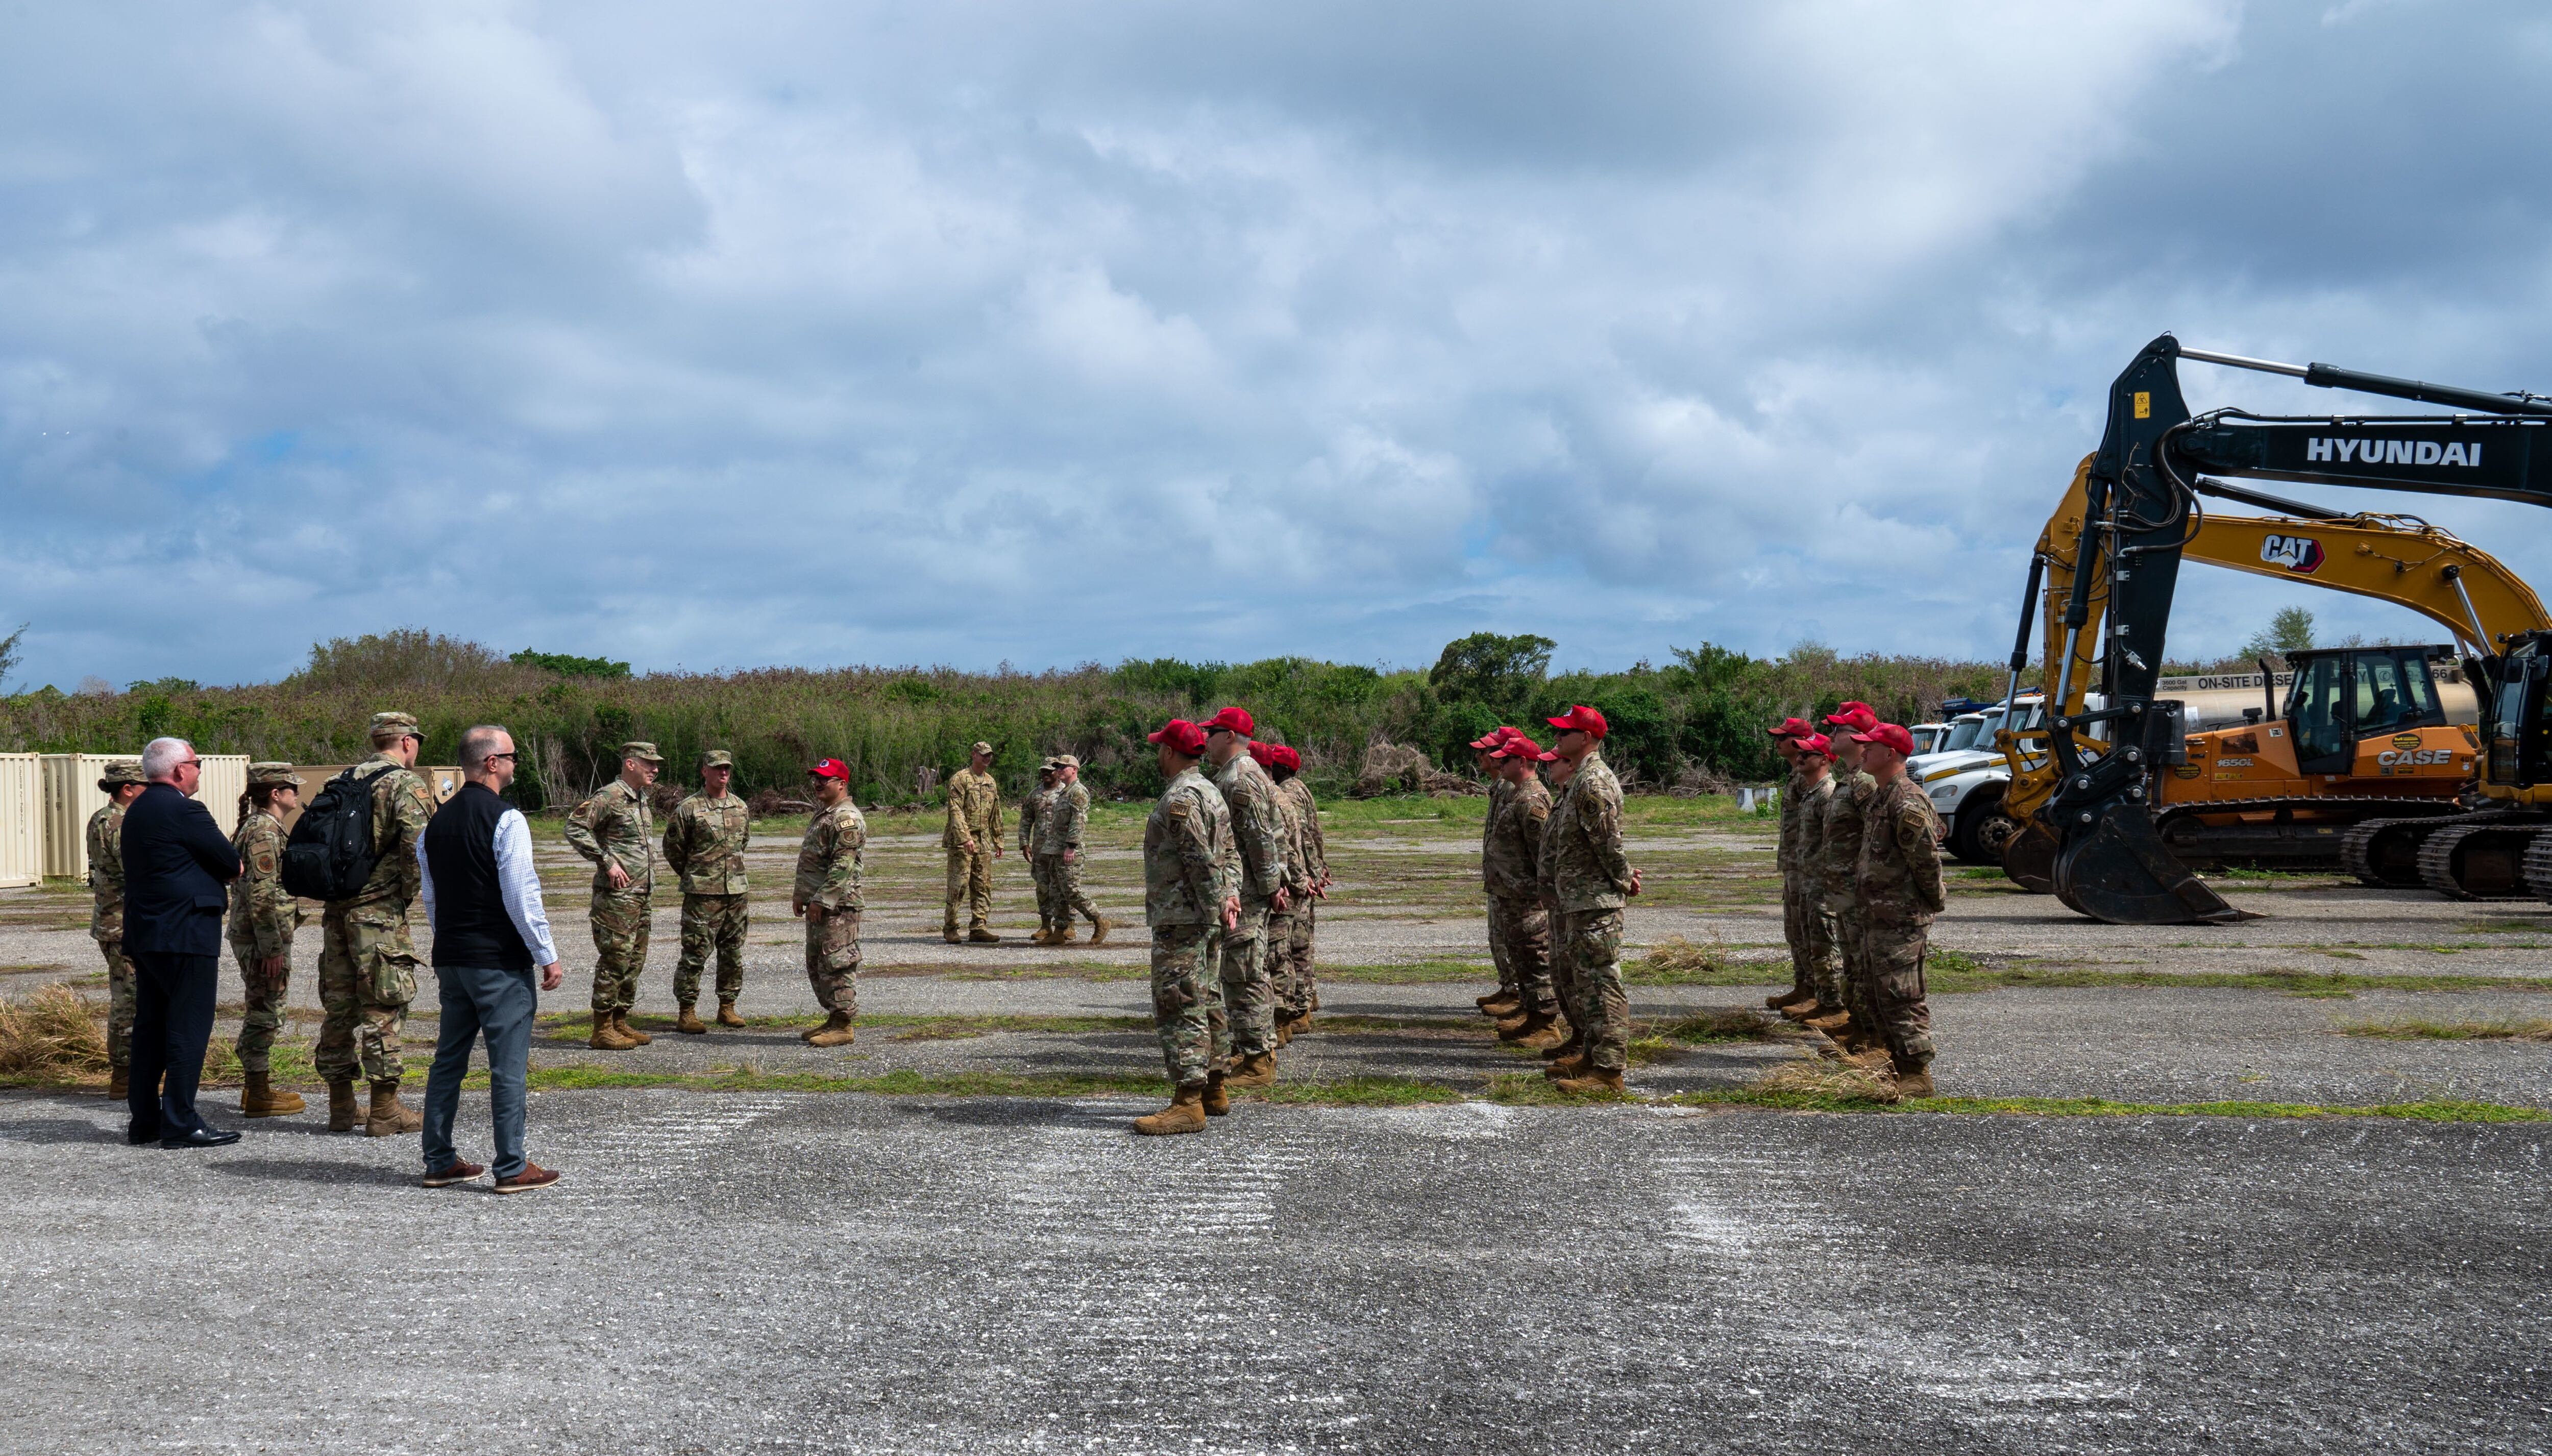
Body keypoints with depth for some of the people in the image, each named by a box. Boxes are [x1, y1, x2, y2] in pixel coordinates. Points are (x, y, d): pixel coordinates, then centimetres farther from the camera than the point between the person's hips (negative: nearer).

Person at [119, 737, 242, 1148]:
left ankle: (144, 1120, 18)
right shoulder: (183, 810, -14)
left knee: (149, 1028, 13)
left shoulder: (136, 812, 15)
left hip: (143, 936, 10)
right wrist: (226, 870, 9)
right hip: (186, 936, -10)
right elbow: (233, 864, -12)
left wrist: (212, 877, 8)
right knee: (189, 1029, -6)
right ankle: (181, 1125, -5)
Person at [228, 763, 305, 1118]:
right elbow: (261, 894, -22)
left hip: (249, 937, 10)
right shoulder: (264, 831, -17)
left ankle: (257, 1087, 24)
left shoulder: (253, 827, 16)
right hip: (262, 939, -10)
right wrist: (272, 948, -22)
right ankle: (259, 1095, 1)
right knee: (264, 1013, -4)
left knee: (260, 1013, 16)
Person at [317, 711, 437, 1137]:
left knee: (339, 1004, 12)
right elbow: (419, 844, -19)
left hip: (336, 908, 7)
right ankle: (385, 1111, -1)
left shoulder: (344, 780, 16)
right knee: (383, 1007, -3)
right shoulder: (407, 784, -7)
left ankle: (341, 1106, 18)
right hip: (378, 910, -7)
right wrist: (409, 891, -5)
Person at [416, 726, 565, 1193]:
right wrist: (547, 956, -10)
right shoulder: (505, 820, -14)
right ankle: (512, 1169, -1)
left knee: (449, 1059, 14)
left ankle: (439, 1161, 19)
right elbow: (522, 896, -17)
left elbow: (430, 897, 18)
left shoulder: (436, 823, 10)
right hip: (500, 961, -8)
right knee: (509, 1064, -3)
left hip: (450, 958, 8)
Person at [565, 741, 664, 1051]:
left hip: (642, 896, 9)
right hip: (617, 896, -9)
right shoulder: (609, 797, -12)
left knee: (635, 962, 12)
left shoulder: (642, 799, 16)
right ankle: (602, 1031, -2)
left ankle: (620, 1023, 21)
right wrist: (607, 861, -21)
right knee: (614, 961, -7)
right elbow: (575, 827, -21)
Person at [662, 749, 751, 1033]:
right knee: (695, 953, -5)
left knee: (733, 952, 10)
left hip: (737, 891, 6)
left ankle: (727, 1008, 21)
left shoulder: (741, 807, 10)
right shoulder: (688, 809, -6)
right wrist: (693, 876, 9)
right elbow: (673, 849, 1)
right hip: (702, 894, -6)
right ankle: (686, 1014, 0)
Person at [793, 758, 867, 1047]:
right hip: (818, 904, 11)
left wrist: (821, 900, -22)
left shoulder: (847, 818, -15)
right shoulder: (822, 814, 19)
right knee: (816, 964, 15)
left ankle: (843, 1026, -5)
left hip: (838, 905, -11)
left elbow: (843, 865, -21)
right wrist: (799, 893, 20)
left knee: (837, 963, -9)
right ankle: (834, 1020, 22)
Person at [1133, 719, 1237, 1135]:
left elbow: (1202, 860, -21)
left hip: (1180, 919, -11)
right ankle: (1213, 1090, 23)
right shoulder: (1210, 791, 17)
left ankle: (1188, 1103, -13)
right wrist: (1230, 893, 3)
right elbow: (1228, 852, 14)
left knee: (1178, 1006, -11)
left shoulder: (1180, 797, -17)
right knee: (1204, 1002, 16)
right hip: (1204, 918, 11)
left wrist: (1216, 904, -16)